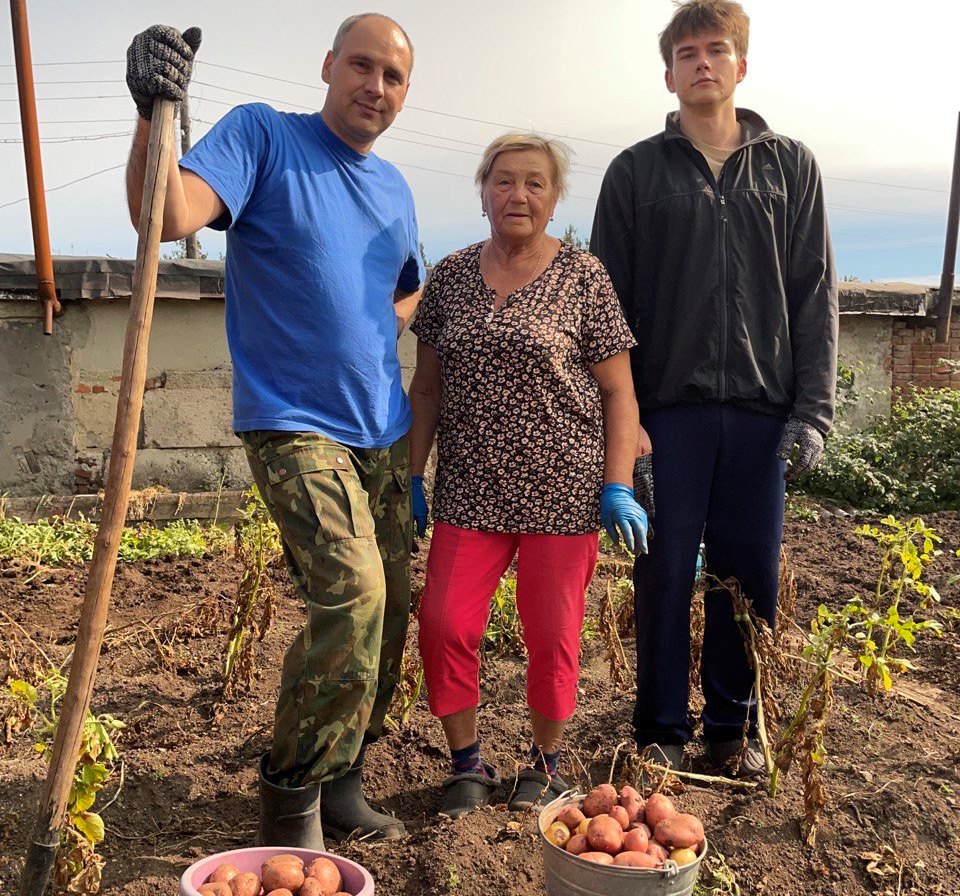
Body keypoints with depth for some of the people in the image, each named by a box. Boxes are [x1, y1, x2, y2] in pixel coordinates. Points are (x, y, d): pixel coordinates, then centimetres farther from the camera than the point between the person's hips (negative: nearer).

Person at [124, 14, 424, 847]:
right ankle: (291, 799, 0)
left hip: (384, 433, 7)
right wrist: (153, 113, -38)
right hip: (295, 425, -7)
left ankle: (338, 788, 26)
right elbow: (169, 215, -21)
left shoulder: (395, 188, 14)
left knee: (386, 612, 8)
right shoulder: (263, 136, -4)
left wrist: (376, 328, 9)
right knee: (352, 592, -22)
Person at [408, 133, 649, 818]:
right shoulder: (451, 277, 8)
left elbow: (619, 392, -1)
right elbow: (428, 386, 12)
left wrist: (618, 488, -9)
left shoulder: (583, 278, -1)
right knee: (445, 625, -3)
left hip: (562, 493, -2)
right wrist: (413, 477, 8)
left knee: (552, 636, 5)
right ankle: (468, 764, 19)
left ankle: (547, 762, 30)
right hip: (470, 491, 3)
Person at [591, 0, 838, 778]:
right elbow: (609, 301, 4)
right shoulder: (637, 171, 8)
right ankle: (661, 728, 17)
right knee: (665, 570, 1)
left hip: (762, 408, 2)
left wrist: (814, 409, -2)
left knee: (750, 573, 6)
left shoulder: (791, 166, 12)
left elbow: (816, 295, 8)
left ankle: (734, 723, 24)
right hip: (668, 404, -1)